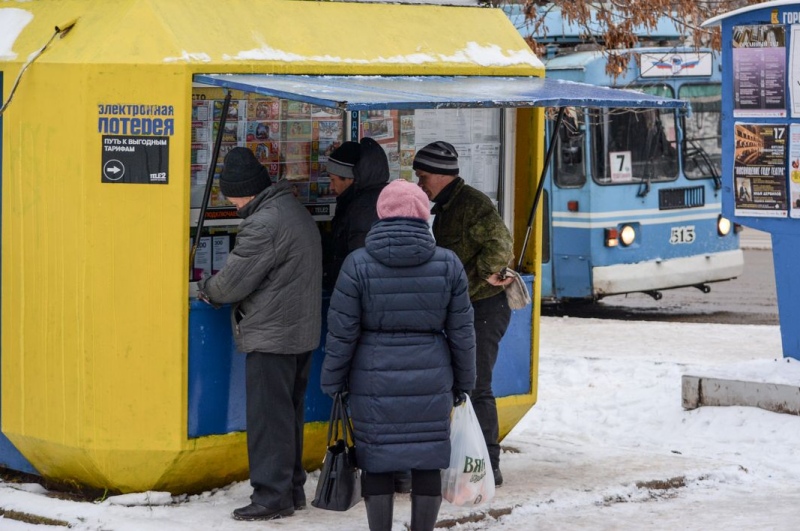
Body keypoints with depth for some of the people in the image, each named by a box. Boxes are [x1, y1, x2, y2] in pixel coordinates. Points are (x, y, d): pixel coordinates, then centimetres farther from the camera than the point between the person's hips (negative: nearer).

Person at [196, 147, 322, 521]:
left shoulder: (263, 224, -20)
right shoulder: (296, 211, 13)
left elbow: (233, 281, -16)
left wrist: (206, 289, 5)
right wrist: (219, 290, 18)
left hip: (272, 336, -10)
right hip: (302, 332, 10)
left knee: (268, 417, -5)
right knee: (289, 413, 16)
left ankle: (272, 495, -3)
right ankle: (292, 489, 23)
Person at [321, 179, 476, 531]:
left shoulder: (358, 264, -8)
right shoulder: (447, 264, -2)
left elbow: (342, 333, -5)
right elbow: (461, 331, 3)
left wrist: (333, 383, 6)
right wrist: (463, 381, 15)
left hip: (375, 381, -1)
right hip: (431, 382, 1)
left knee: (377, 462, 7)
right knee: (427, 461, 9)